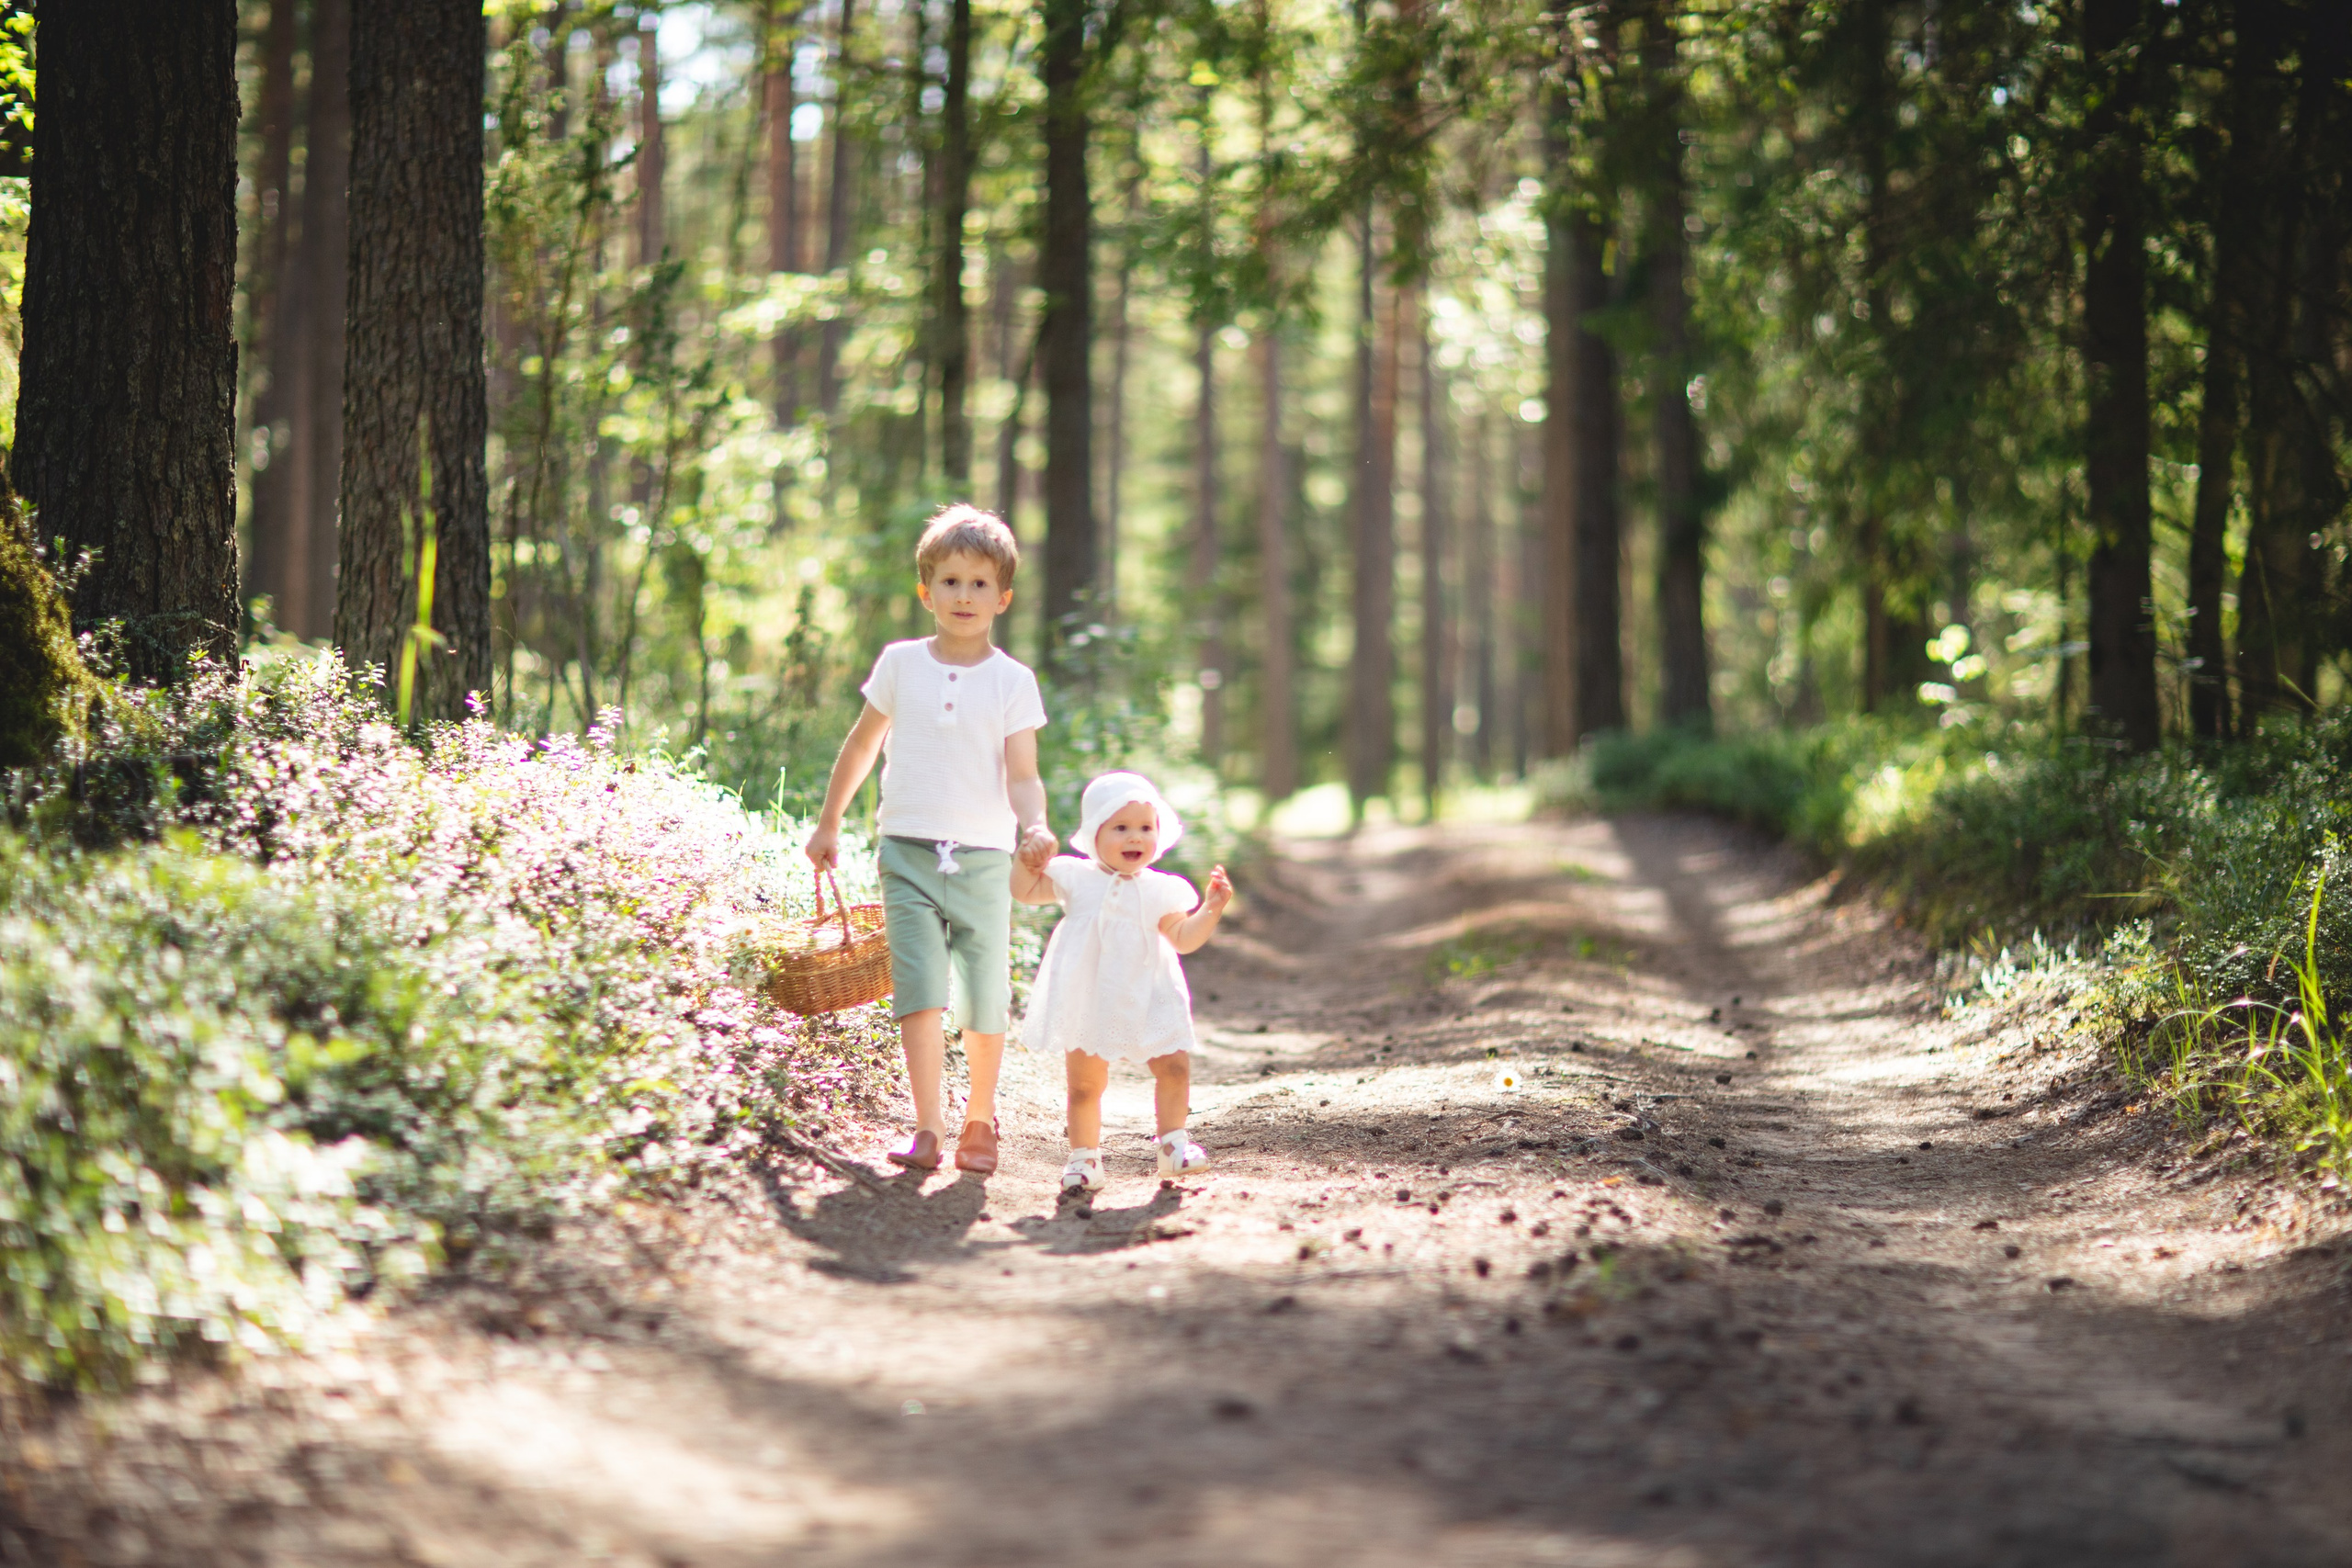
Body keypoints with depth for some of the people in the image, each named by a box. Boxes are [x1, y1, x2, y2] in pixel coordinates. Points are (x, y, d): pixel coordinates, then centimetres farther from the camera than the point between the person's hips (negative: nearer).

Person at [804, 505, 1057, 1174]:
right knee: (921, 992, -12)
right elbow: (862, 744, 17)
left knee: (985, 1002, 6)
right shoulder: (901, 664, 5)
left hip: (984, 859, 0)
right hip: (909, 851, 0)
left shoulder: (1013, 681, 1)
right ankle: (928, 1126, -15)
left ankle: (980, 1119, 24)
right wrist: (829, 824, 20)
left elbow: (1021, 775, -5)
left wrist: (1034, 825, -26)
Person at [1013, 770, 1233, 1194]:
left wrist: (1211, 909, -17)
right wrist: (1029, 858, -10)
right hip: (1086, 1000, -1)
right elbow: (1024, 890, 7)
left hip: (1145, 1001, 1)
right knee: (1084, 1083, 4)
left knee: (1174, 1067, -3)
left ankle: (1172, 1143, 14)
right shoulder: (1074, 878, 1)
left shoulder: (1158, 890, 2)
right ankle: (1084, 1156, 16)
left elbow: (1183, 937, -3)